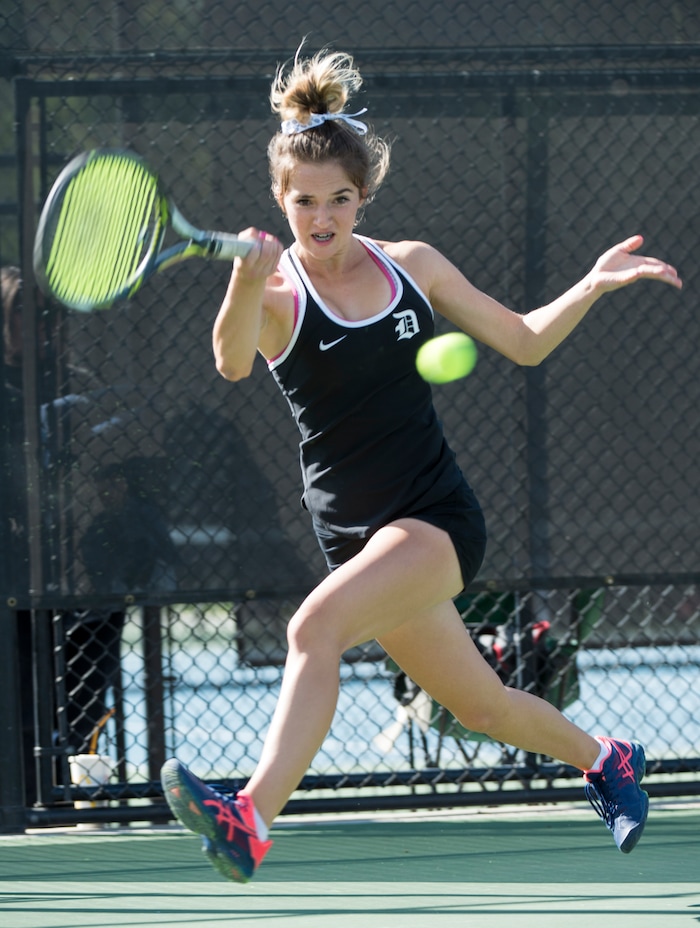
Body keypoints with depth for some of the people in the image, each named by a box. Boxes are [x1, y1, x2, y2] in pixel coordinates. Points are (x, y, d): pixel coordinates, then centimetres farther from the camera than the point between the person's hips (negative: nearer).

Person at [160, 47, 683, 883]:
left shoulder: (412, 267, 3)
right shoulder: (274, 291, -5)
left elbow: (525, 343, 16)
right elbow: (232, 363, -30)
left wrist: (592, 287, 1)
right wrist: (247, 287, -49)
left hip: (436, 516, -1)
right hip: (354, 531, 1)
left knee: (315, 626, -29)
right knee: (483, 705, 12)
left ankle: (251, 823, -41)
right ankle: (604, 758, 43)